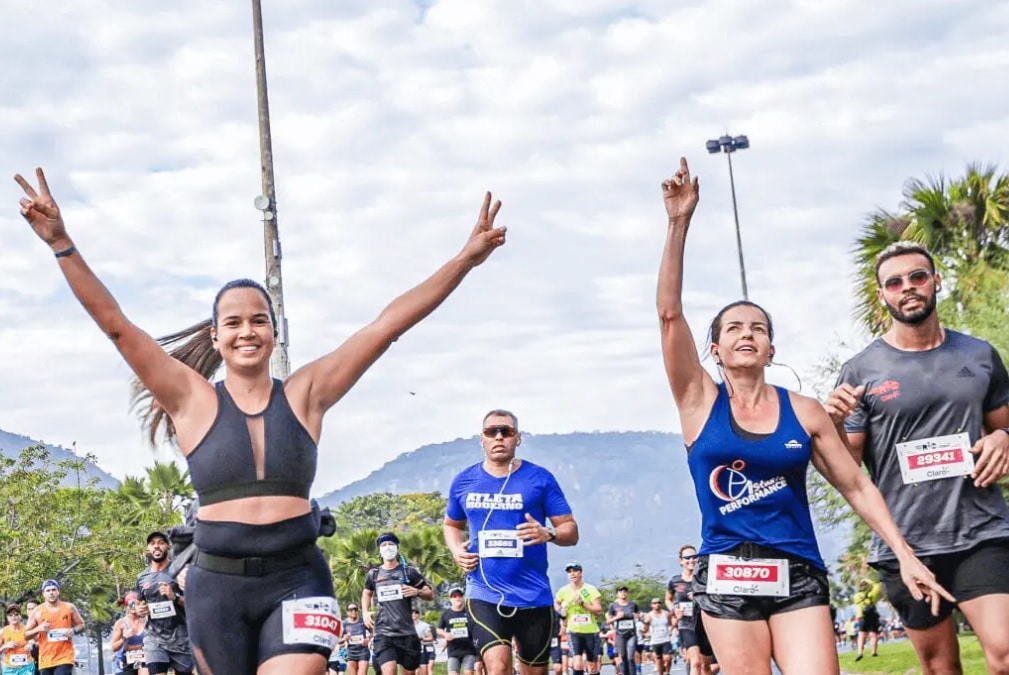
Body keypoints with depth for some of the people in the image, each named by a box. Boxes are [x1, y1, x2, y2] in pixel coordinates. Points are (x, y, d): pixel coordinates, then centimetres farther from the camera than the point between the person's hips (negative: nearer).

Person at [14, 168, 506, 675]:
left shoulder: (305, 393, 4)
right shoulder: (193, 400, 2)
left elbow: (388, 325, 2)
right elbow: (115, 324, -4)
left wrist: (466, 259, -1)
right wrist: (61, 244, -12)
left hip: (297, 581, 0)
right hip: (218, 586, 1)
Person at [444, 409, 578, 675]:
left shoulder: (539, 478, -1)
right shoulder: (464, 481, 6)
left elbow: (571, 530, 0)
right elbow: (452, 525, 24)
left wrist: (549, 534, -22)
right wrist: (457, 550, 3)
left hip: (533, 595, 0)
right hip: (484, 593, 0)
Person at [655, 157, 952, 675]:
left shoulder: (804, 412, 5)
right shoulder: (700, 401, 2)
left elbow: (857, 487, 9)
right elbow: (669, 313, -8)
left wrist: (905, 554, -2)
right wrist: (679, 223, -16)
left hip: (797, 575, 1)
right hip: (726, 576, 0)